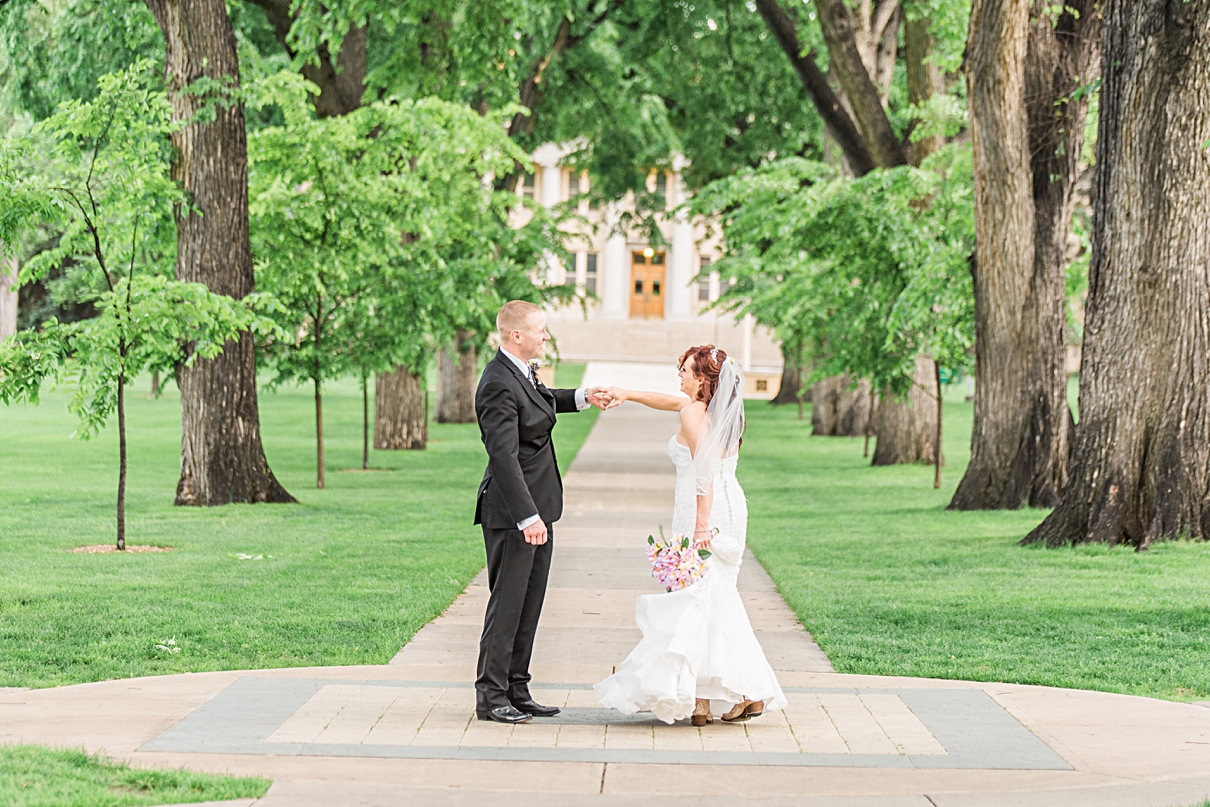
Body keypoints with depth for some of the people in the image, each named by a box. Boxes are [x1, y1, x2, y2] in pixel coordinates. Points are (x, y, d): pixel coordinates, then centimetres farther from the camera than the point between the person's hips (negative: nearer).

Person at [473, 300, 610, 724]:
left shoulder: (524, 372, 10)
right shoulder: (499, 384, -20)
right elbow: (504, 456, -26)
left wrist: (581, 397, 26)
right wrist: (527, 517, -29)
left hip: (538, 507, 10)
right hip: (512, 513, -10)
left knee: (530, 604, 12)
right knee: (507, 603, -5)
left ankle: (516, 692, 19)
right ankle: (491, 697, 1)